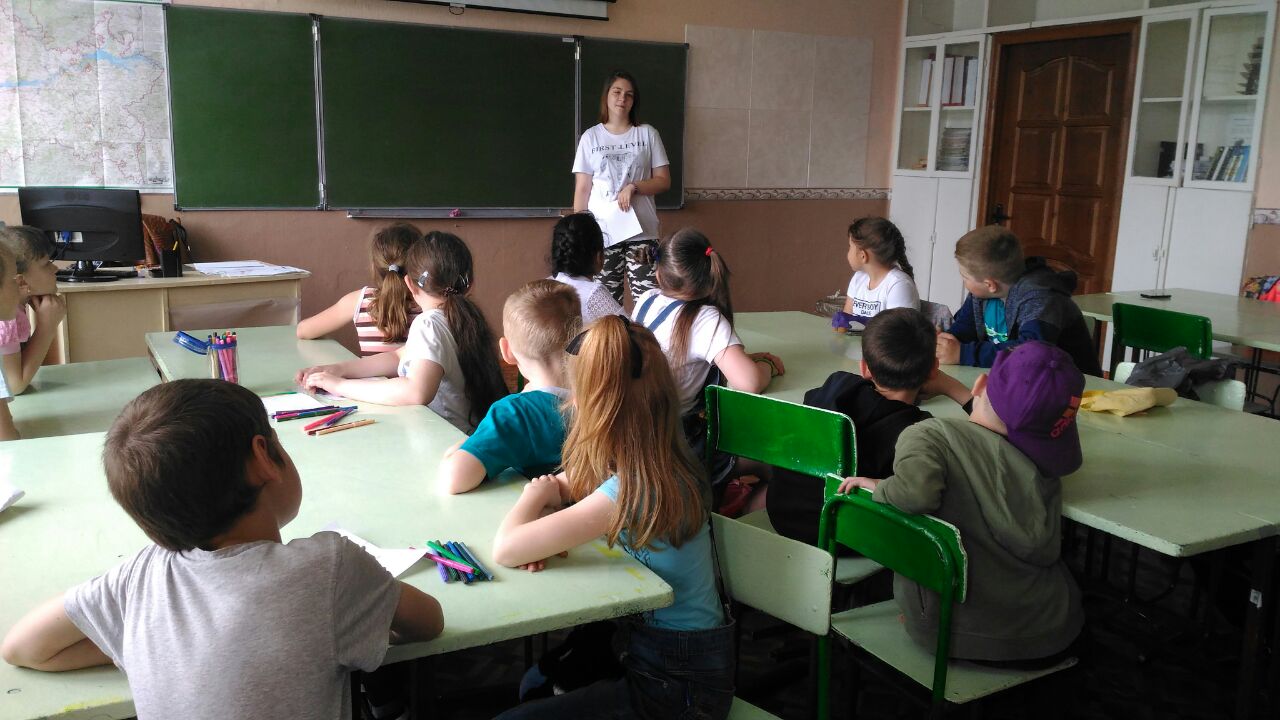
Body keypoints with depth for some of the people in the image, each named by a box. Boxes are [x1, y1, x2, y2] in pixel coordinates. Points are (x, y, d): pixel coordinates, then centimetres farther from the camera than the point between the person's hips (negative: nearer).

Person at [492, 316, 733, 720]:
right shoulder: (653, 463, -3)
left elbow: (505, 550, -27)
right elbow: (564, 486, 11)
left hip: (679, 686, -8)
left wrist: (537, 495, -7)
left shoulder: (635, 490, -29)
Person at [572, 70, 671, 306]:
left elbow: (664, 181, 5)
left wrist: (634, 187, -12)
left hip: (641, 231, 0)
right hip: (601, 232, 0)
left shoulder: (647, 134, 6)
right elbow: (582, 189, 7)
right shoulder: (590, 137, 7)